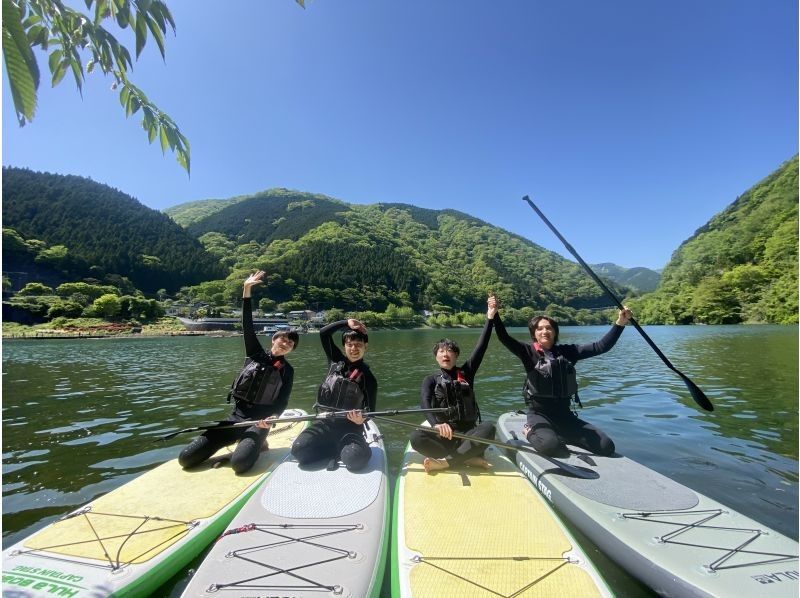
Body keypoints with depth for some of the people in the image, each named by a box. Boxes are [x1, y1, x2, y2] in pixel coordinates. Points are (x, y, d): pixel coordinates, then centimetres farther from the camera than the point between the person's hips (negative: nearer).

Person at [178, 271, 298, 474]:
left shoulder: (287, 370, 2)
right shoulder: (255, 354, 7)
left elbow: (282, 402, -2)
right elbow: (247, 325, -2)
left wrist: (272, 417, -26)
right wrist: (247, 290, -11)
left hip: (258, 422, -3)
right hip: (235, 417, 4)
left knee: (239, 463, -31)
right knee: (186, 458, -7)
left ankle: (257, 443, 4)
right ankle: (244, 442, 12)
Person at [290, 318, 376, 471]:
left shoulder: (368, 378, -4)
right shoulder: (336, 361, 3)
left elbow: (370, 411, -2)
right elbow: (324, 333, 0)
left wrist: (361, 420, -24)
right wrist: (347, 322, -7)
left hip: (349, 427, -2)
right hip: (325, 422, 3)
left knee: (355, 460, -30)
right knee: (298, 450, -22)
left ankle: (336, 449, 4)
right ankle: (338, 448, 3)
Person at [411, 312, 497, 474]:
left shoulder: (466, 373, 8)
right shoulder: (431, 380, 4)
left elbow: (482, 346, -3)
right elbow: (424, 403, -16)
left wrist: (490, 317, -12)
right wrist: (436, 423, -37)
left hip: (468, 434, 1)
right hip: (442, 436, 0)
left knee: (488, 428, -29)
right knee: (416, 437, -29)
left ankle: (445, 462, -31)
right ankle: (469, 458, -26)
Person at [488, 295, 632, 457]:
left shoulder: (567, 352, 4)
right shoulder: (529, 352, -7)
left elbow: (601, 346, 1)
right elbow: (504, 338, -23)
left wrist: (620, 323, -8)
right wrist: (494, 315, -39)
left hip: (564, 414, 4)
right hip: (539, 415, -4)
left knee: (606, 446, -8)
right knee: (551, 446, -33)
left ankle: (558, 434, 12)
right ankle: (530, 431, 2)